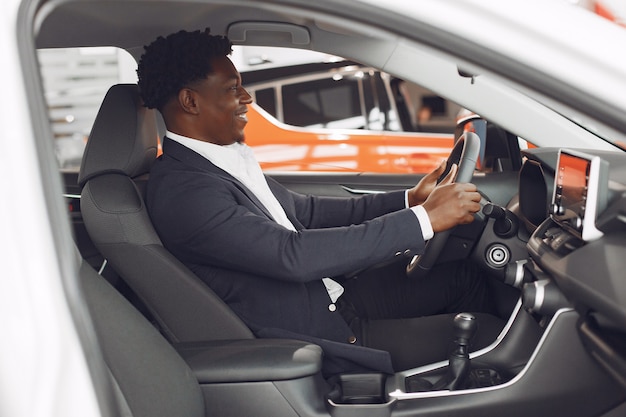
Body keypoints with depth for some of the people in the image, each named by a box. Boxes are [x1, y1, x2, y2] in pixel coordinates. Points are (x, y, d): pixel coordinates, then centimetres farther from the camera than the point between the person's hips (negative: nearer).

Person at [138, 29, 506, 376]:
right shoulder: (182, 190, -24)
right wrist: (424, 219, -28)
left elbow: (306, 211, 12)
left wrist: (408, 199, 7)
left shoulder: (227, 160, 6)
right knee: (485, 334, -7)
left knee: (460, 276, 11)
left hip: (331, 300, 9)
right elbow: (294, 254, -31)